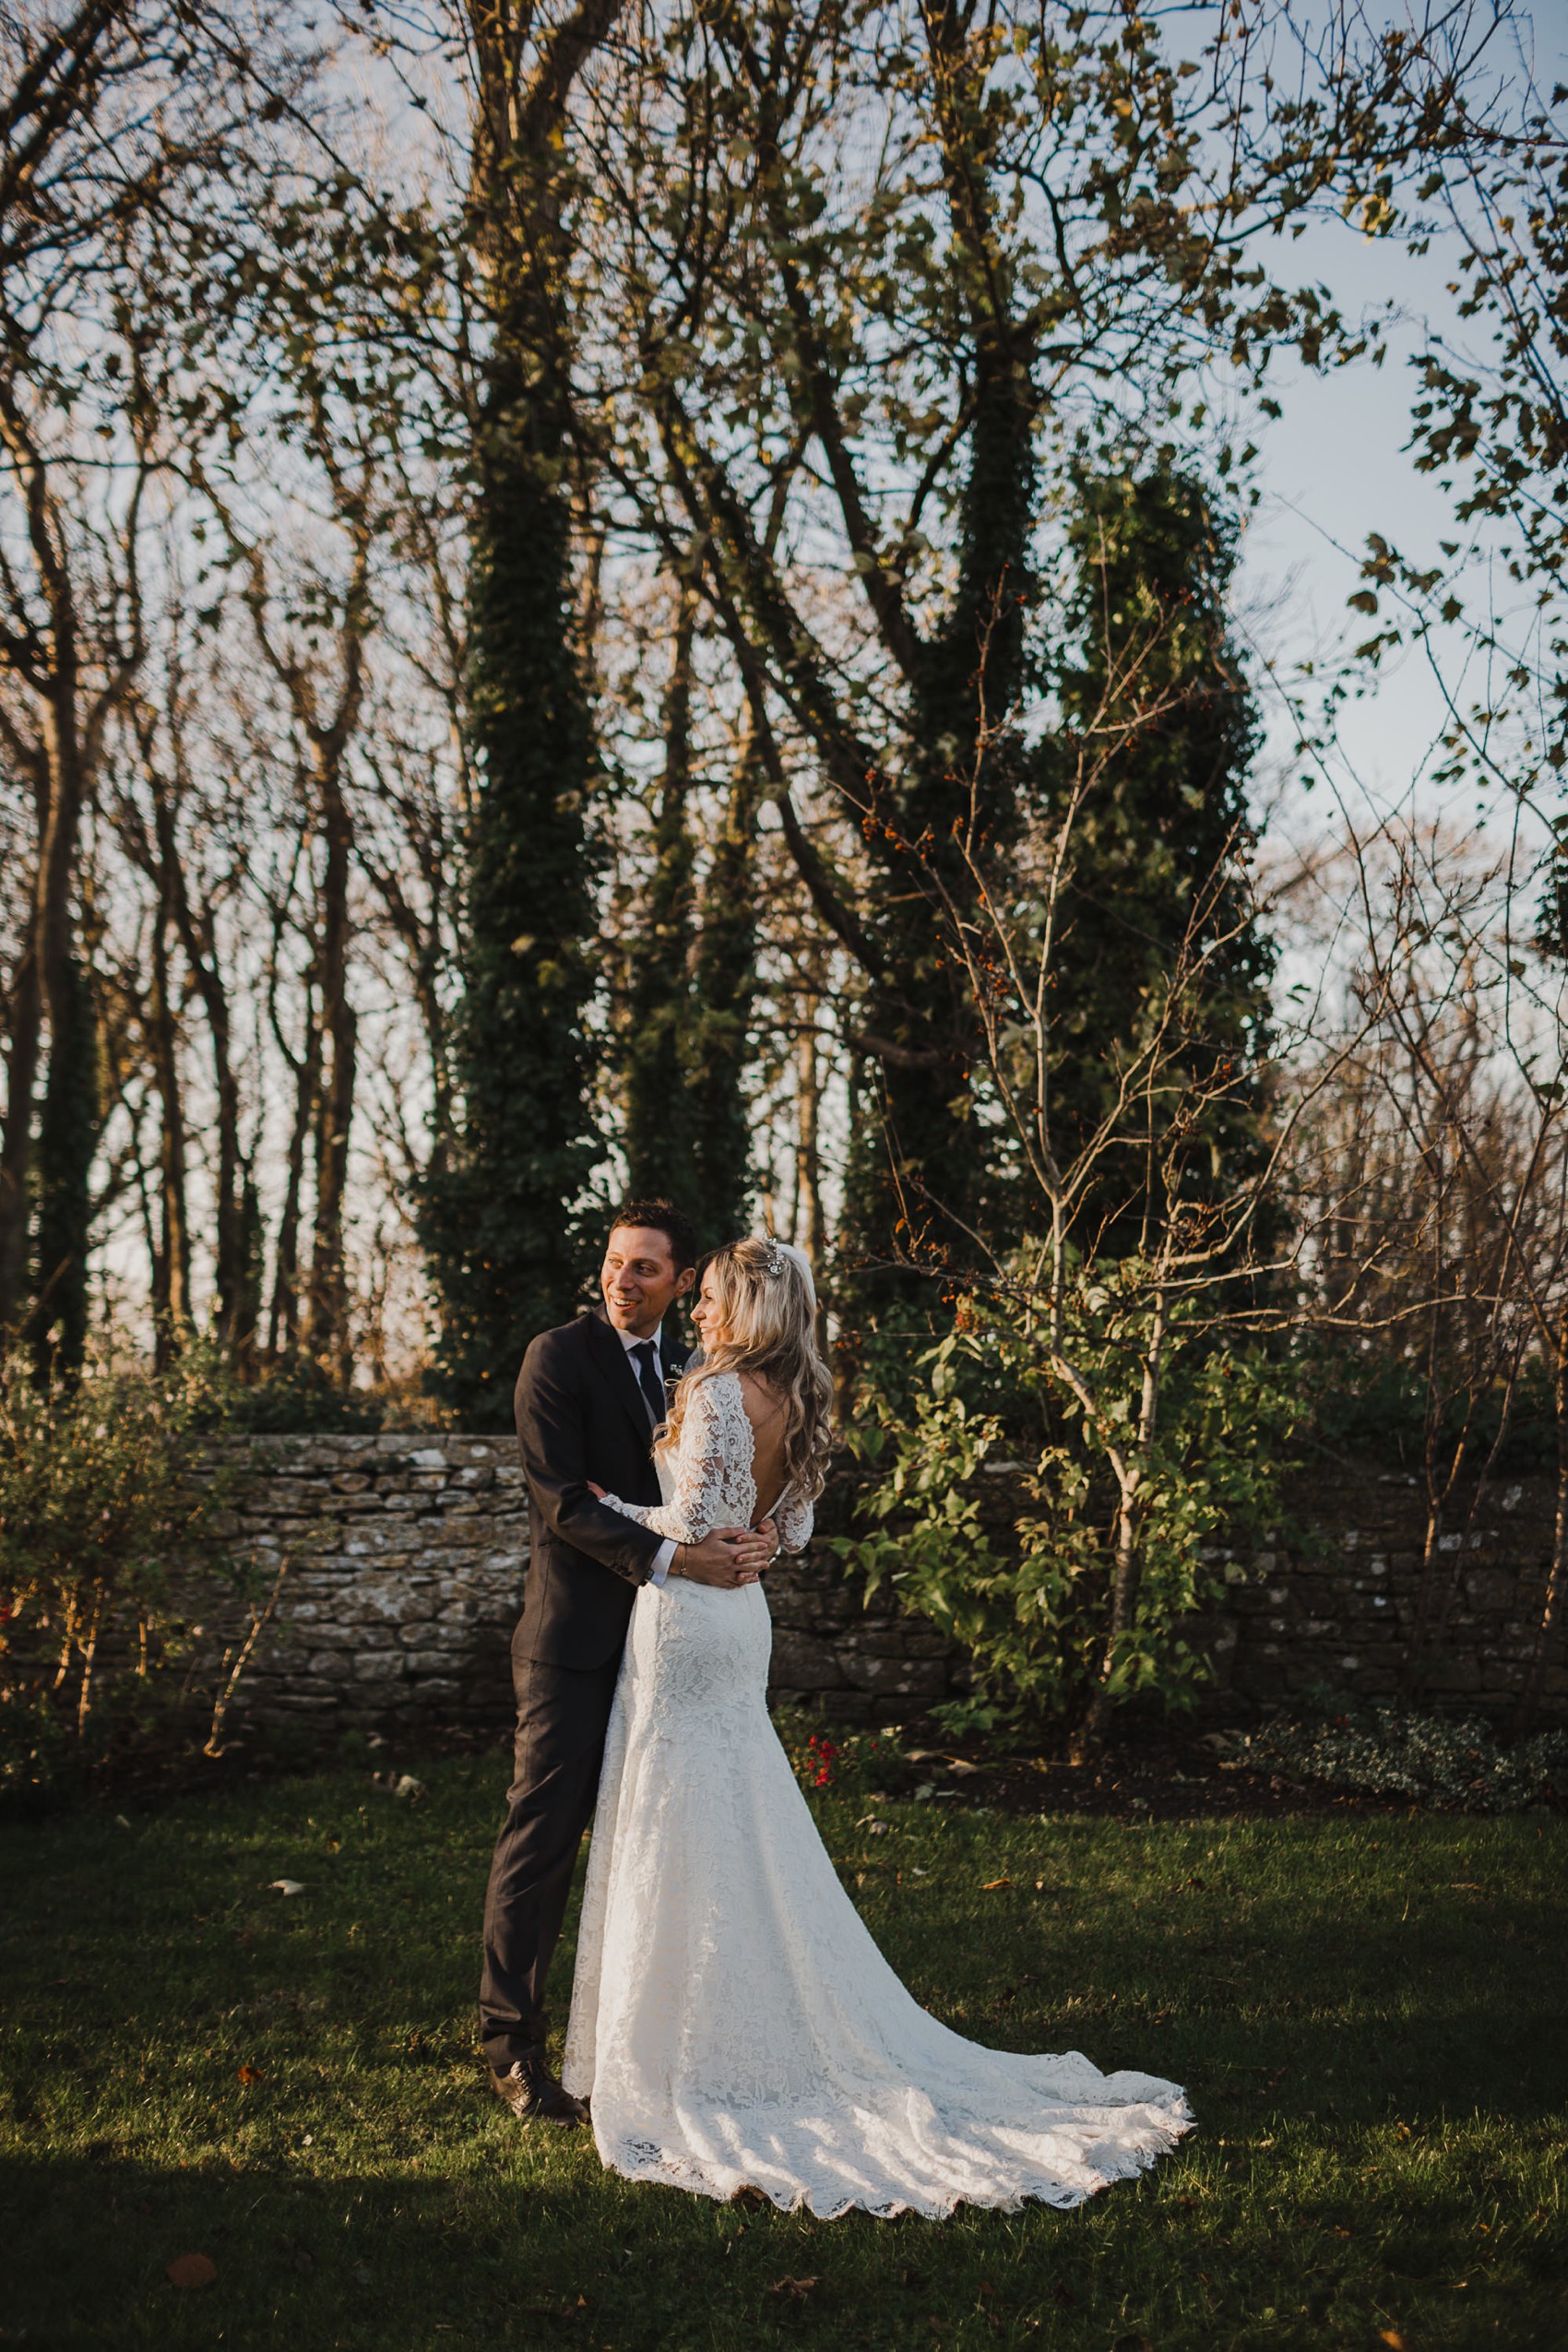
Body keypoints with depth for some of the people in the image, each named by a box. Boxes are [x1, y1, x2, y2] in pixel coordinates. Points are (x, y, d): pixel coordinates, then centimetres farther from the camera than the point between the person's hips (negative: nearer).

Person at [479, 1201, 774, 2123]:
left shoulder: (695, 1368, 12)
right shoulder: (560, 1357, -6)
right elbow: (562, 1501, -14)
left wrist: (758, 1534, -12)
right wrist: (672, 1557, -22)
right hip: (576, 1639, -5)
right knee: (543, 1840, -2)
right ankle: (513, 2045, 9)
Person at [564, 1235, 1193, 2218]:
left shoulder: (718, 1391, -17)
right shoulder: (796, 1401, 9)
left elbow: (695, 1523, -20)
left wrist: (614, 1506, -6)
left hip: (690, 1622, -8)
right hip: (743, 1619, 8)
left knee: (686, 1842, 0)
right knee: (749, 1844, 16)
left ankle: (692, 2058, 7)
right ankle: (771, 2036, 23)